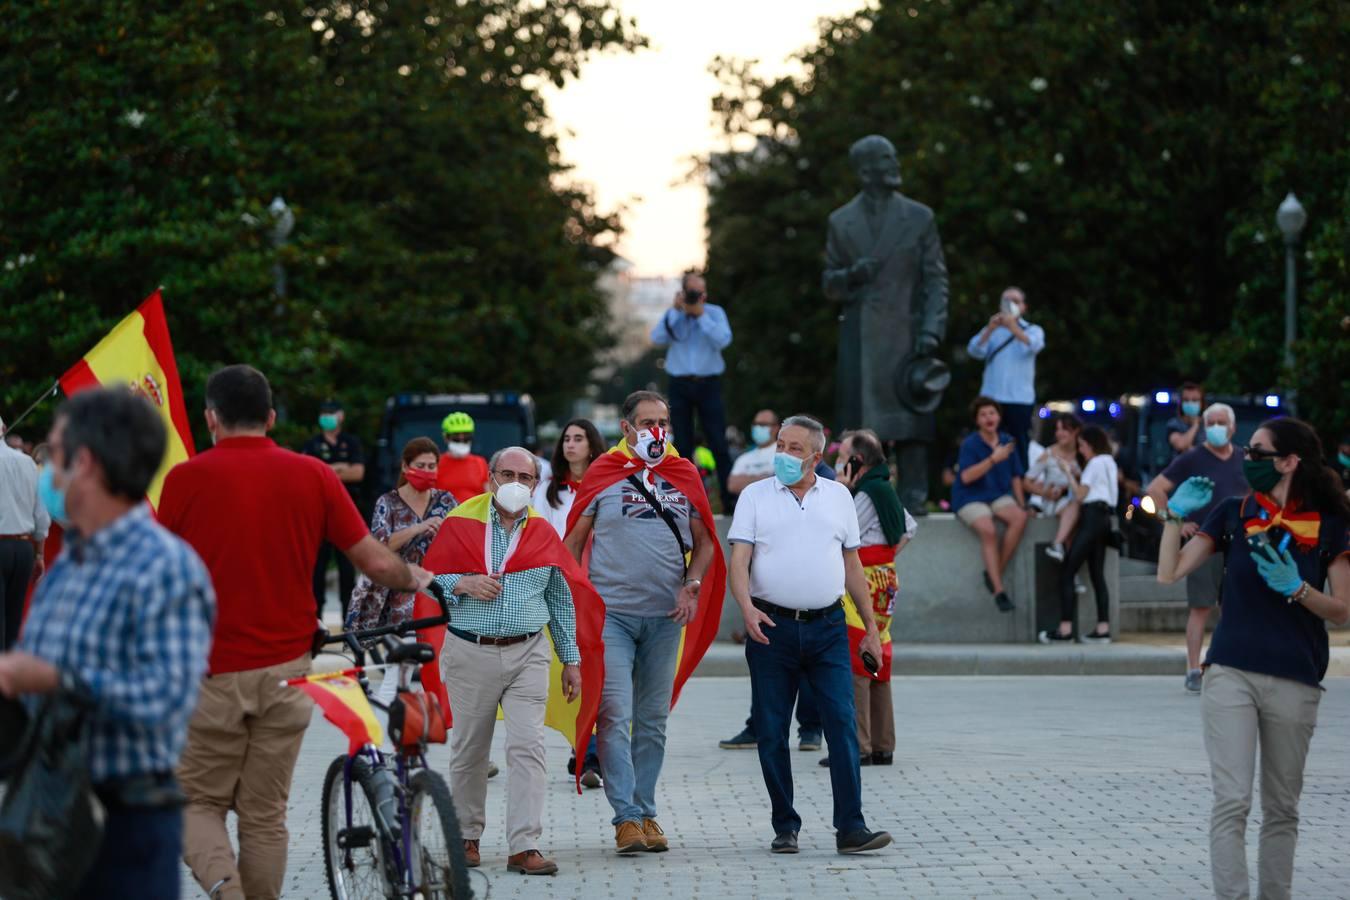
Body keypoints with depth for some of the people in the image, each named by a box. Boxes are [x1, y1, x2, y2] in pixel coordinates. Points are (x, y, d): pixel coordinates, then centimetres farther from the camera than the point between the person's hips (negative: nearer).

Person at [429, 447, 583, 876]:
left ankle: (524, 845, -12)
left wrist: (571, 659, 14)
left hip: (528, 654, 1)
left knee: (527, 747, -10)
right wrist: (463, 584, -14)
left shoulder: (544, 534, 10)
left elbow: (561, 600, 17)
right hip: (471, 653, -1)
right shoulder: (461, 522, 3)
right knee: (469, 751, 7)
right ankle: (467, 836, 23)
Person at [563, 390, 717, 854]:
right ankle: (626, 816, -12)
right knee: (614, 715, -12)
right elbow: (572, 544, 6)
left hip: (665, 616, 3)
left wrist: (691, 586, -1)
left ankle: (646, 812, 15)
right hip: (610, 613, -3)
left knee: (653, 719, 8)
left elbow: (704, 542, 16)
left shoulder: (684, 479, 10)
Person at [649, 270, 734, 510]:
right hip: (680, 384, 2)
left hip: (708, 384, -2)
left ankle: (730, 498, -6)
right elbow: (658, 338, -8)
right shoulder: (672, 315, 7)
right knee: (682, 445, 3)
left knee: (719, 443, -6)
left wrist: (701, 315, -15)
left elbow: (723, 340, -13)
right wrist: (676, 310, -12)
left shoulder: (715, 313, 2)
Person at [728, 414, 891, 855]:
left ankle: (850, 827, -10)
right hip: (771, 627, -1)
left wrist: (871, 626, 13)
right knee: (772, 732, 2)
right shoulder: (755, 496, 5)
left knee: (842, 723, -9)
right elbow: (738, 558, -4)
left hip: (827, 627, 1)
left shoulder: (838, 496, 11)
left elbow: (852, 565, 15)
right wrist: (746, 606, -22)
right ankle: (785, 827, 12)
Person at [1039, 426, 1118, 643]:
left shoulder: (1095, 463, -7)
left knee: (1067, 571, -10)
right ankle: (1103, 628, -1)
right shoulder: (1110, 462, 20)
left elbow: (1080, 494, -10)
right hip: (1105, 517, 10)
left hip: (1092, 516, -10)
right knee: (1097, 574, 6)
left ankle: (1065, 628, -17)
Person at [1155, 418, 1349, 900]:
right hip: (1230, 674, 0)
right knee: (1232, 800, -9)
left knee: (1282, 808, 8)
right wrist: (1176, 515, -7)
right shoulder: (1233, 513, 5)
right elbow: (1170, 573, 4)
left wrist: (1296, 588, -16)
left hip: (1294, 681, 0)